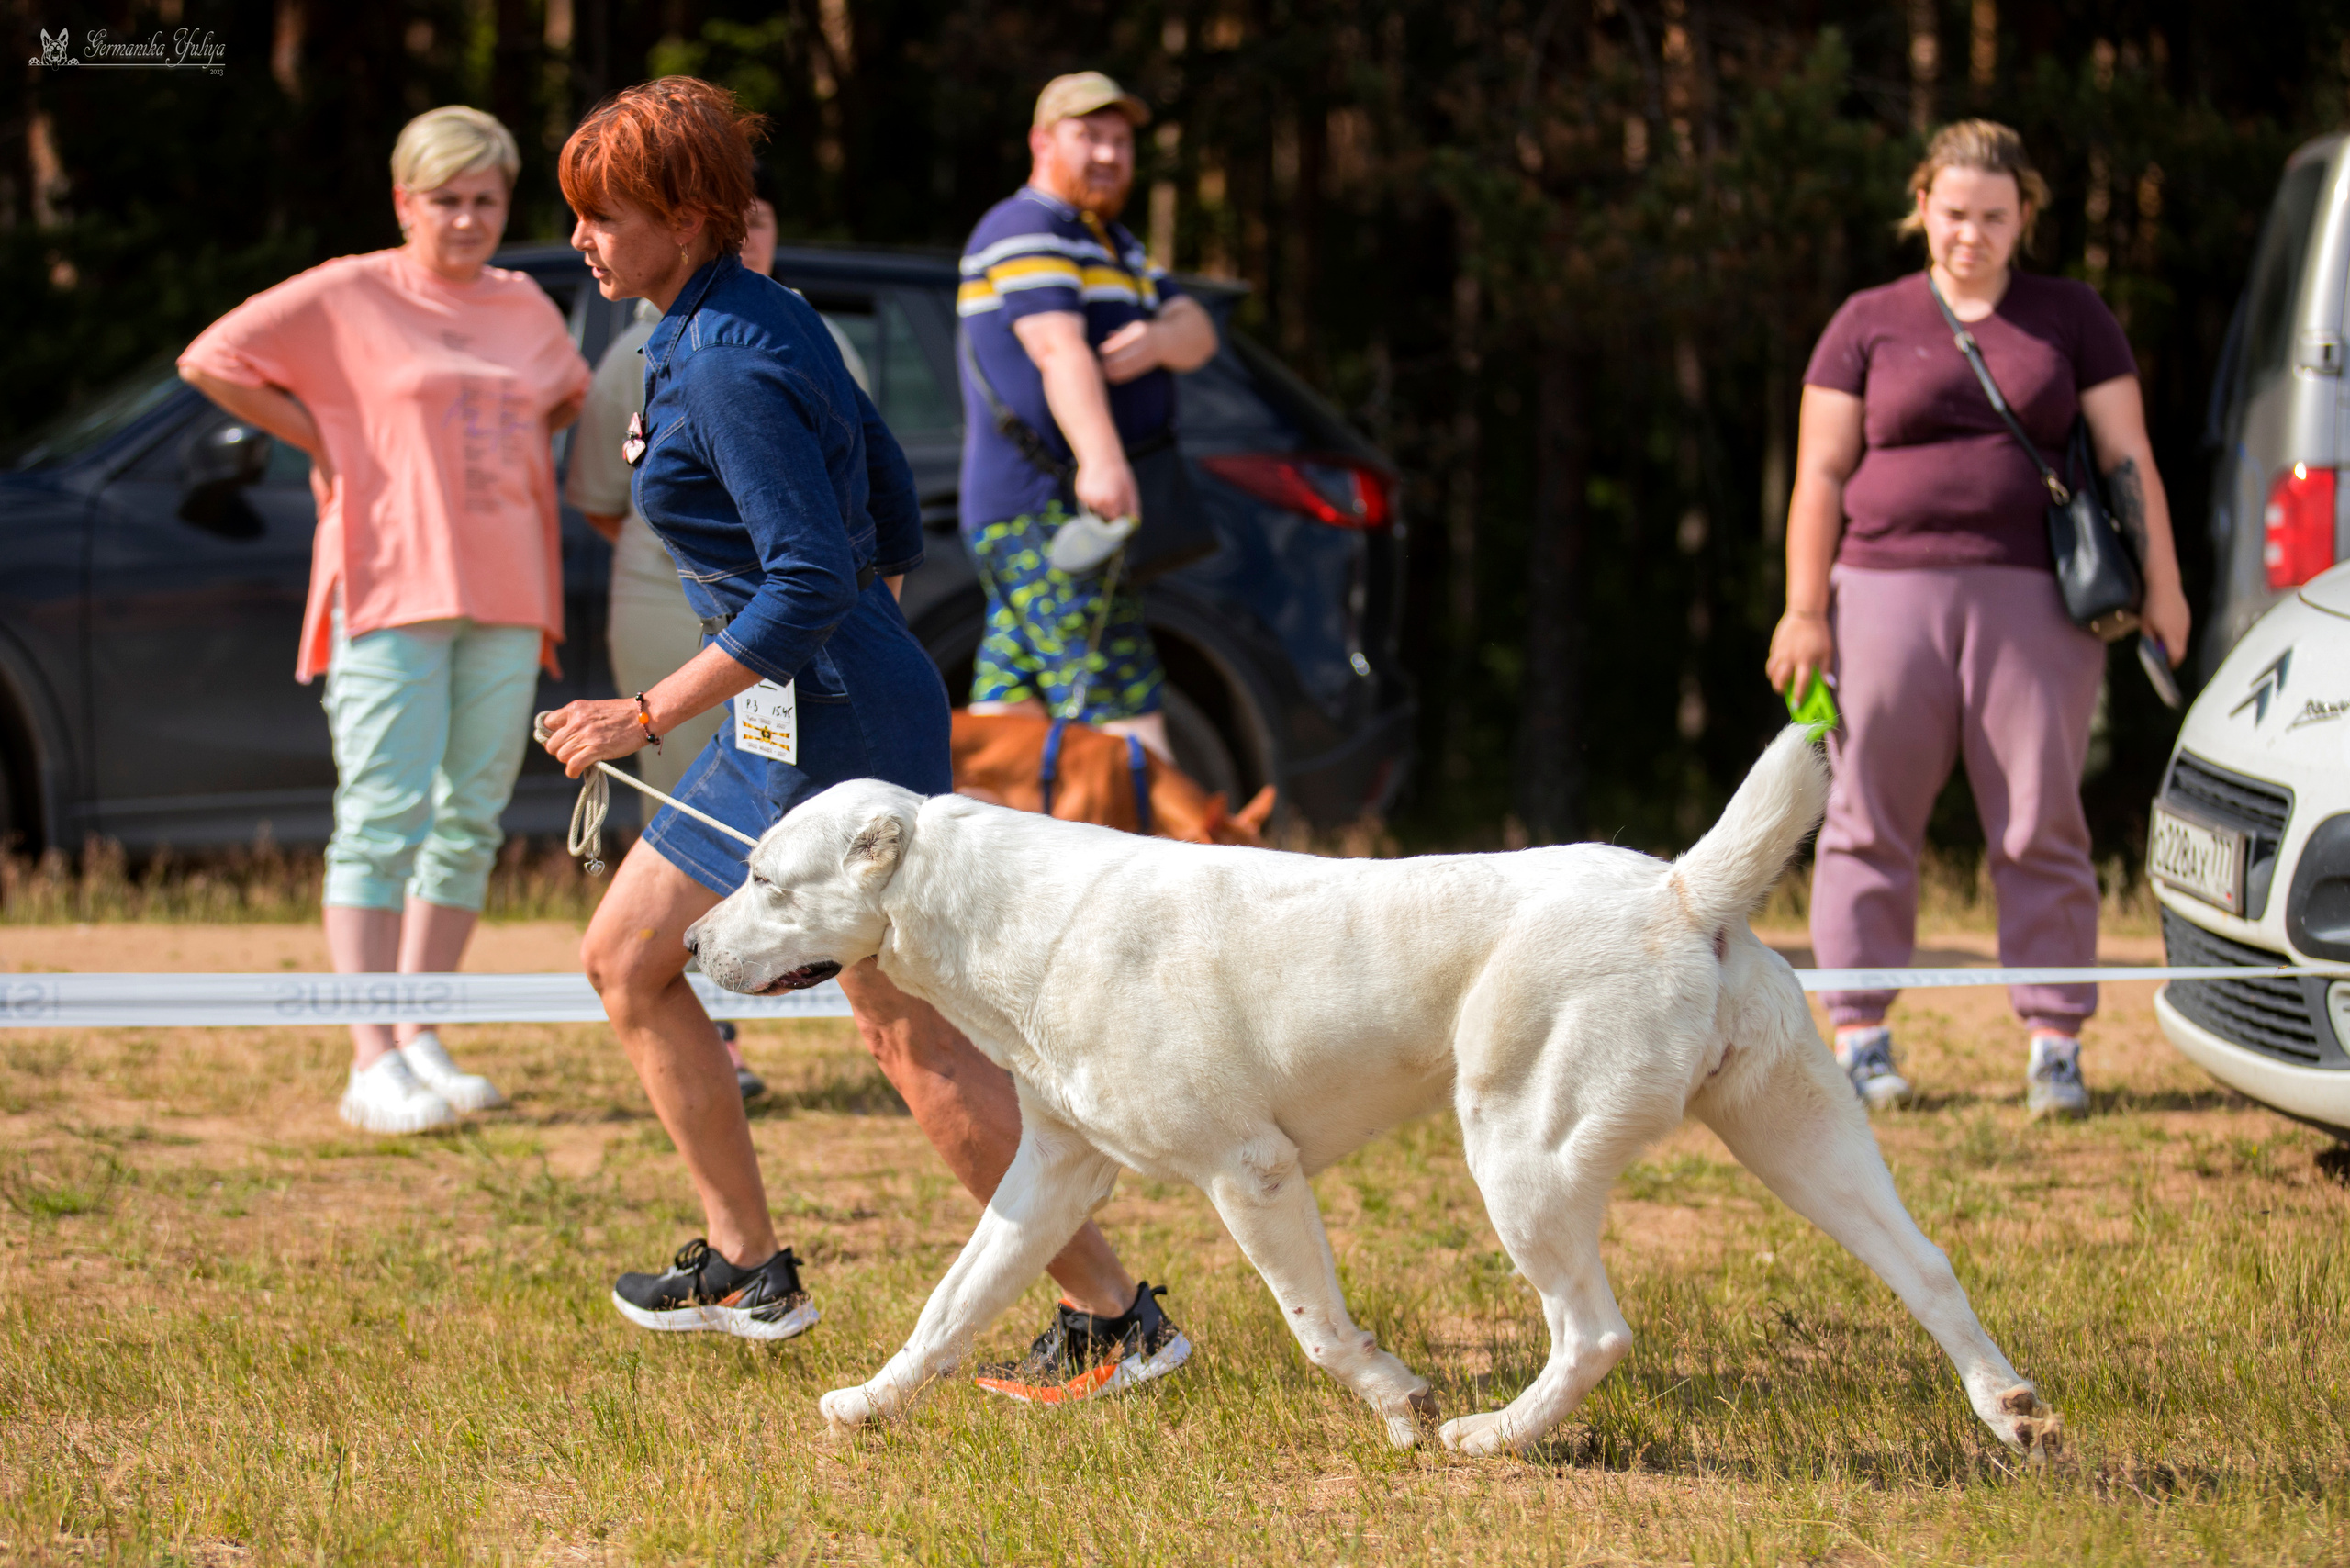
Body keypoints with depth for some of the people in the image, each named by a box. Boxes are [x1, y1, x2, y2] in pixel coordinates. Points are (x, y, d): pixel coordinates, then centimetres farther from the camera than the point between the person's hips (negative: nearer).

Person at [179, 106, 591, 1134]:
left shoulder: (525, 307, 14)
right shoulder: (347, 297, -2)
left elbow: (572, 400, 33)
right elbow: (210, 361, -4)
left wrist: (518, 453, 13)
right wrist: (329, 444, -4)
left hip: (505, 594, 6)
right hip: (393, 588, -6)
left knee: (472, 820, 6)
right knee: (384, 817, -10)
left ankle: (420, 1039, 14)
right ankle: (372, 1065, -12)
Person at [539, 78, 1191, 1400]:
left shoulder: (730, 371, -20)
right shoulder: (767, 319, 10)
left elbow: (810, 583, -26)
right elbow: (892, 516, 17)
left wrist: (646, 718, -23)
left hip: (833, 721, -11)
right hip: (790, 723, 11)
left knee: (917, 1038, -6)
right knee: (625, 955, 16)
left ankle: (1116, 1316, 0)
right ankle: (747, 1267, 21)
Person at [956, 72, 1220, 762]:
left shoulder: (1113, 244, 25)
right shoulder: (1024, 229, -7)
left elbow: (1198, 334, 13)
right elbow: (1059, 349, -23)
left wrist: (1160, 338, -13)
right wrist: (1100, 458, -39)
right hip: (1043, 507, -10)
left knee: (1008, 715, 6)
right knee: (1123, 709, -17)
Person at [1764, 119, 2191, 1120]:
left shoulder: (2072, 319, 11)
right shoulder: (1870, 324, 9)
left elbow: (2127, 460, 8)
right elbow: (1821, 475, 7)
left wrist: (2162, 585, -1)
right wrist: (1805, 611, -1)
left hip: (2032, 602, 0)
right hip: (1889, 594, 0)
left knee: (2040, 827, -2)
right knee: (1870, 822, 0)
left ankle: (2054, 1044, 2)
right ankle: (1860, 1037, 7)